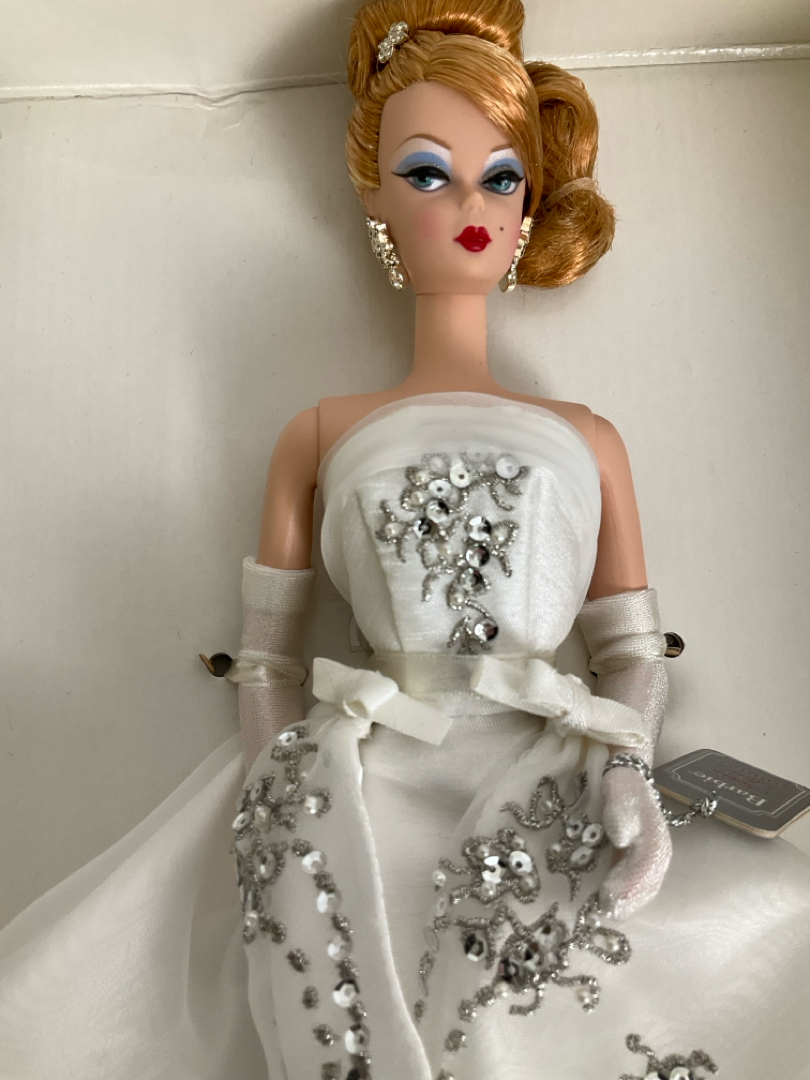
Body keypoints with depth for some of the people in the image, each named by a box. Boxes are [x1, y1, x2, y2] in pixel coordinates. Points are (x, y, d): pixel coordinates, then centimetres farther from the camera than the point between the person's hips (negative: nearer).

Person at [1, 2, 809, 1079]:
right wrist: (281, 787, -3)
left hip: (551, 801, 2)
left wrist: (628, 770, -6)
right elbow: (269, 657, 11)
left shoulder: (585, 439, 15)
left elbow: (630, 652, 12)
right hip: (369, 803, -1)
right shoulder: (320, 433, 13)